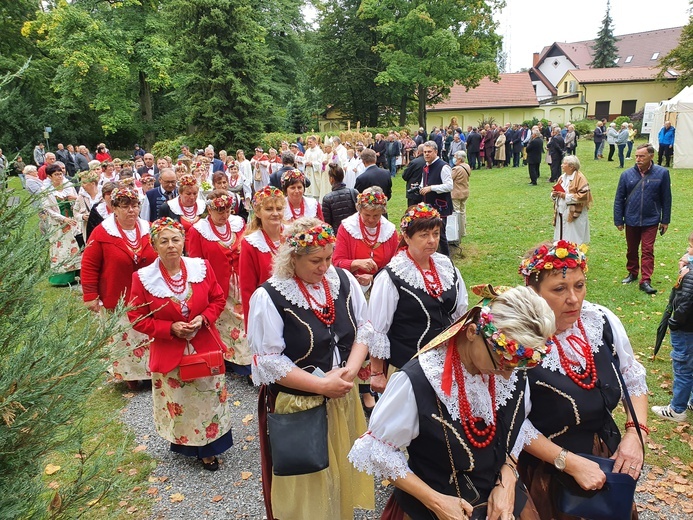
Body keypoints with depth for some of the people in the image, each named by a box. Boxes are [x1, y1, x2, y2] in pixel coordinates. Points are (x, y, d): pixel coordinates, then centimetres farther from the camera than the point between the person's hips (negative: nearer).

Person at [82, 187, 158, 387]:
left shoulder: (149, 230, 2)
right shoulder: (102, 233, -8)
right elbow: (89, 266, -5)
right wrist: (90, 296, -7)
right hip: (117, 302, -2)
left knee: (150, 337, 10)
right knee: (122, 339, 8)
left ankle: (151, 371, 28)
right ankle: (128, 375, 25)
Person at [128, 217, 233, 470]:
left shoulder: (202, 267, -7)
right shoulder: (143, 278, -13)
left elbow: (218, 299, 4)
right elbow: (137, 318, -6)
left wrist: (204, 318, -14)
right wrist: (170, 328, -18)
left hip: (205, 348, 2)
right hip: (169, 353, -2)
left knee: (208, 400, 13)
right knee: (178, 403, 14)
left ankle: (208, 448, 34)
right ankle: (182, 442, 40)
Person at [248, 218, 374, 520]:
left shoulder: (343, 280, -3)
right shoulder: (269, 296, -18)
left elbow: (364, 326, 3)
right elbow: (268, 361, -18)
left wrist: (350, 369, -13)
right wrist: (322, 385, -20)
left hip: (343, 398, 5)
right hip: (297, 406, -5)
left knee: (342, 470, 22)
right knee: (307, 484, 13)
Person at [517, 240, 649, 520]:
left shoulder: (602, 320, -11)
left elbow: (633, 378, 3)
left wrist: (634, 433, -8)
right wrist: (571, 463, -21)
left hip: (609, 453, 6)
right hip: (549, 467, -5)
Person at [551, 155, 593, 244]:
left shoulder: (580, 178, -10)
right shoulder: (562, 177, 13)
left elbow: (583, 196, -16)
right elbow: (555, 190, 22)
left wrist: (567, 196, -19)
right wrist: (554, 194, -1)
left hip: (574, 215, -7)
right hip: (561, 213, 7)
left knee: (573, 242, -3)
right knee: (561, 239, 9)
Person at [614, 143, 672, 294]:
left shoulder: (662, 173, -7)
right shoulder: (627, 174, -6)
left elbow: (666, 198, 0)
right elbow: (619, 199, 0)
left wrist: (665, 220, 1)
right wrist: (618, 220, 0)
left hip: (651, 221, -2)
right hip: (631, 220, 2)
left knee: (648, 251, -2)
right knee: (631, 250, 16)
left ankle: (645, 281, 2)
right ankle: (632, 273, 34)